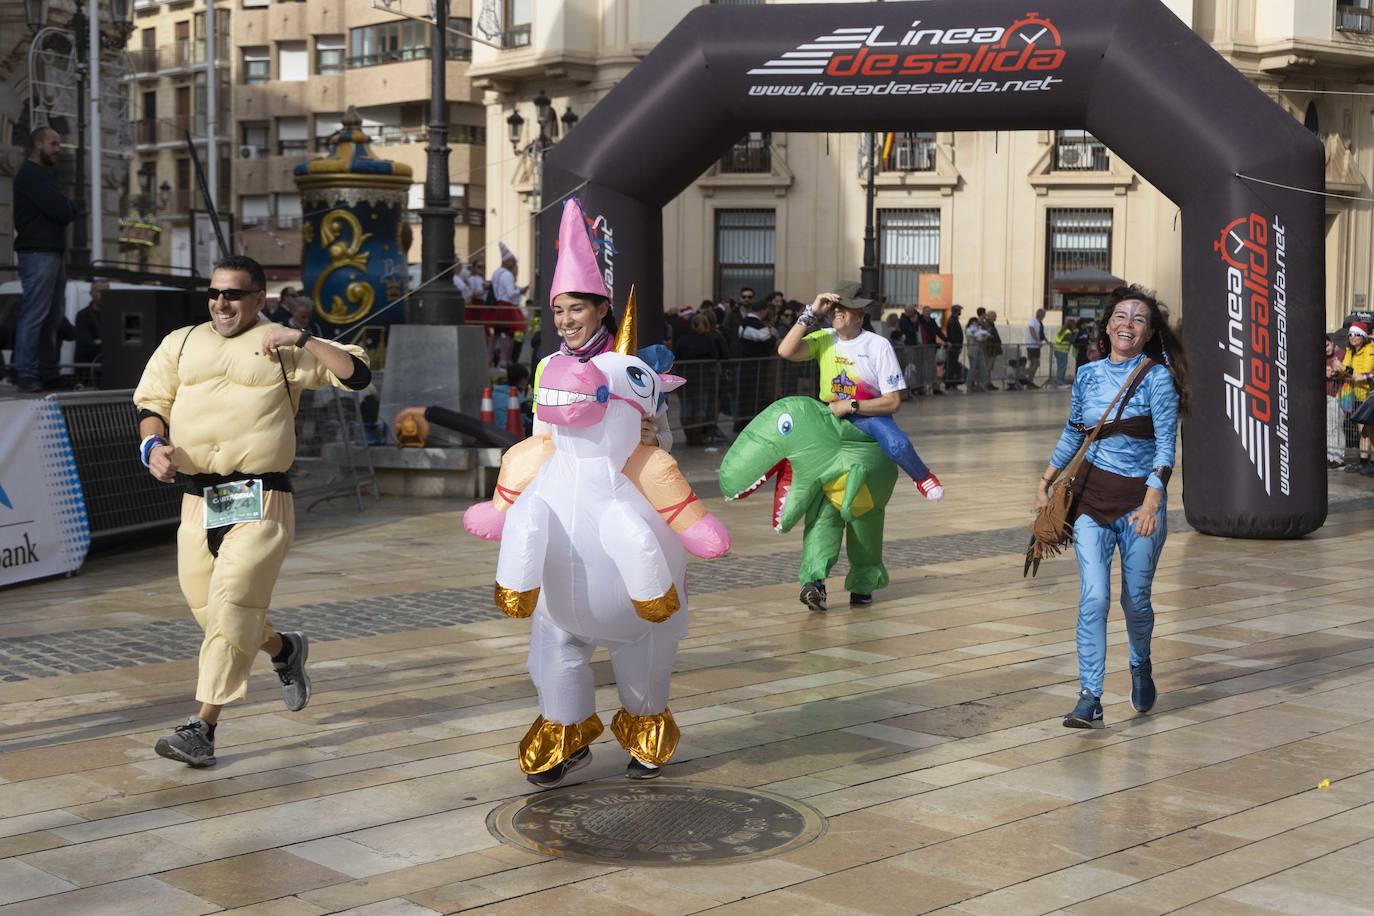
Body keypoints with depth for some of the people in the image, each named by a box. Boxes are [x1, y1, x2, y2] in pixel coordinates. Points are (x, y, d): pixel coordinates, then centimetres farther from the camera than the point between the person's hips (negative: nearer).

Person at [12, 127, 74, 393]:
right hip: (38, 253, -10)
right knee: (34, 315, -12)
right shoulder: (31, 174, -8)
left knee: (52, 317, 8)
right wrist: (67, 209, 3)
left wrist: (65, 210, 1)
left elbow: (65, 211, 20)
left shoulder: (44, 174, 24)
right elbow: (62, 210, -16)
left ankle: (48, 372, 11)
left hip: (52, 253, 10)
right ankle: (25, 374, -12)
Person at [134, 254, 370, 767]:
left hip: (259, 503, -5)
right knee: (207, 610, 10)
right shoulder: (181, 344, 17)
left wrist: (303, 340, -9)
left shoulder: (281, 347, 6)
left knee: (231, 605, -14)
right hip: (197, 502, 5)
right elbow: (152, 404, 14)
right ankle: (285, 650, 39)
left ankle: (203, 728, -10)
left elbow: (356, 375, 1)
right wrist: (153, 446, -7)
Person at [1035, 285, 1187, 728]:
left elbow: (1166, 447, -13)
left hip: (1140, 498, -2)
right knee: (1093, 598, -10)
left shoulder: (1158, 378, -8)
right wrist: (1047, 477, 16)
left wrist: (1151, 503, -23)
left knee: (1135, 601, 9)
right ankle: (1089, 699, -9)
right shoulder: (1087, 375, 5)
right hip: (1091, 496, 2)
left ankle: (1141, 666, 40)